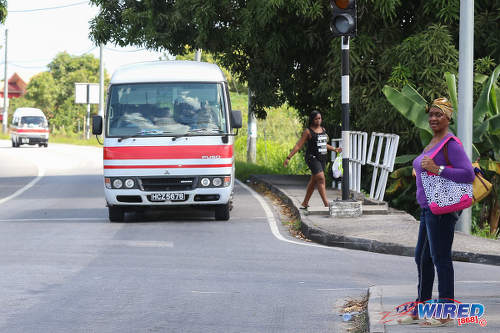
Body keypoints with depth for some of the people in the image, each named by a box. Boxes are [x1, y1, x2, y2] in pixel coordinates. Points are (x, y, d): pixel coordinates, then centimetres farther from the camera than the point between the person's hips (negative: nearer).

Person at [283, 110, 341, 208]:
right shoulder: (308, 131, -6)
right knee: (321, 179, -18)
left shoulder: (322, 129, 13)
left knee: (313, 181, 12)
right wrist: (288, 158, -11)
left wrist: (334, 149, 24)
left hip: (322, 159, 7)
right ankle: (326, 204, -24)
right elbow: (298, 146, -6)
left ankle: (305, 203, 23)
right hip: (312, 158, -7)